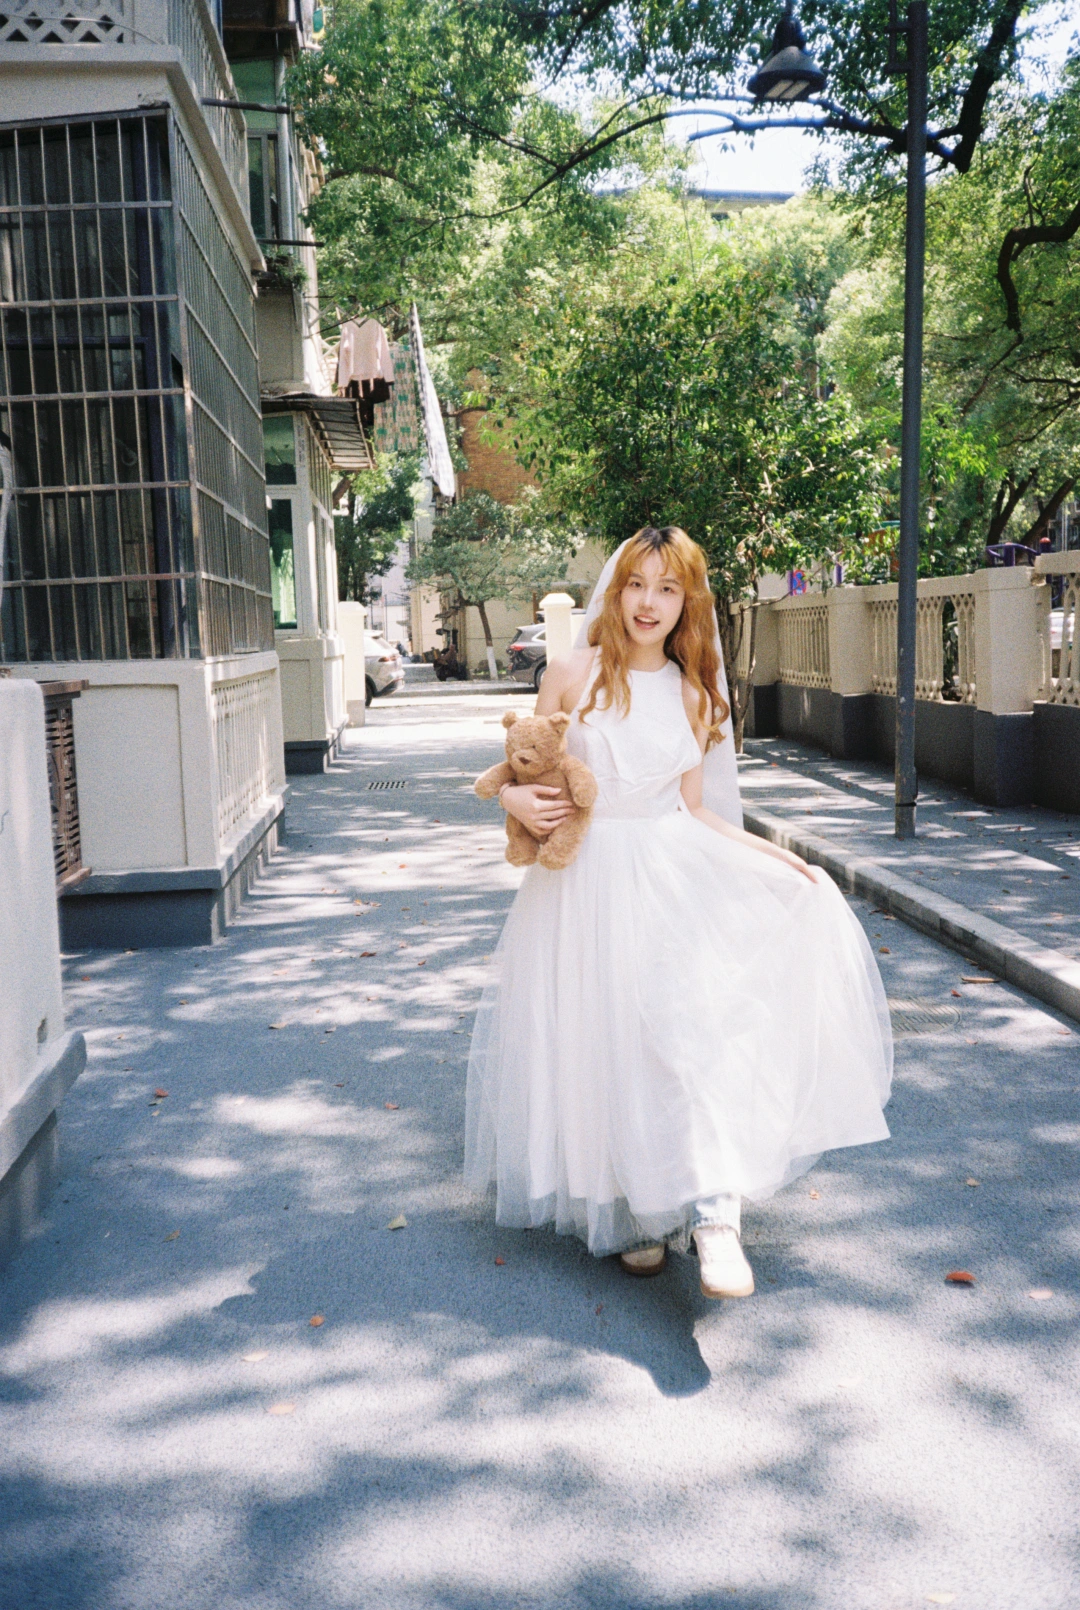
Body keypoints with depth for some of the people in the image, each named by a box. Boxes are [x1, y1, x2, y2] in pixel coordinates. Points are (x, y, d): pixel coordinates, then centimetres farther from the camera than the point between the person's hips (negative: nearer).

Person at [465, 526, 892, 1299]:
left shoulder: (694, 695, 10)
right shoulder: (574, 675, 1)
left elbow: (693, 809, 12)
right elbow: (523, 777, 6)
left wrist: (773, 854, 6)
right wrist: (516, 801, -16)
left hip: (670, 881, 2)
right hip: (586, 880, -1)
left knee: (691, 1023, -16)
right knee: (604, 1045, -3)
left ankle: (713, 1214, -17)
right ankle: (630, 1212, 12)